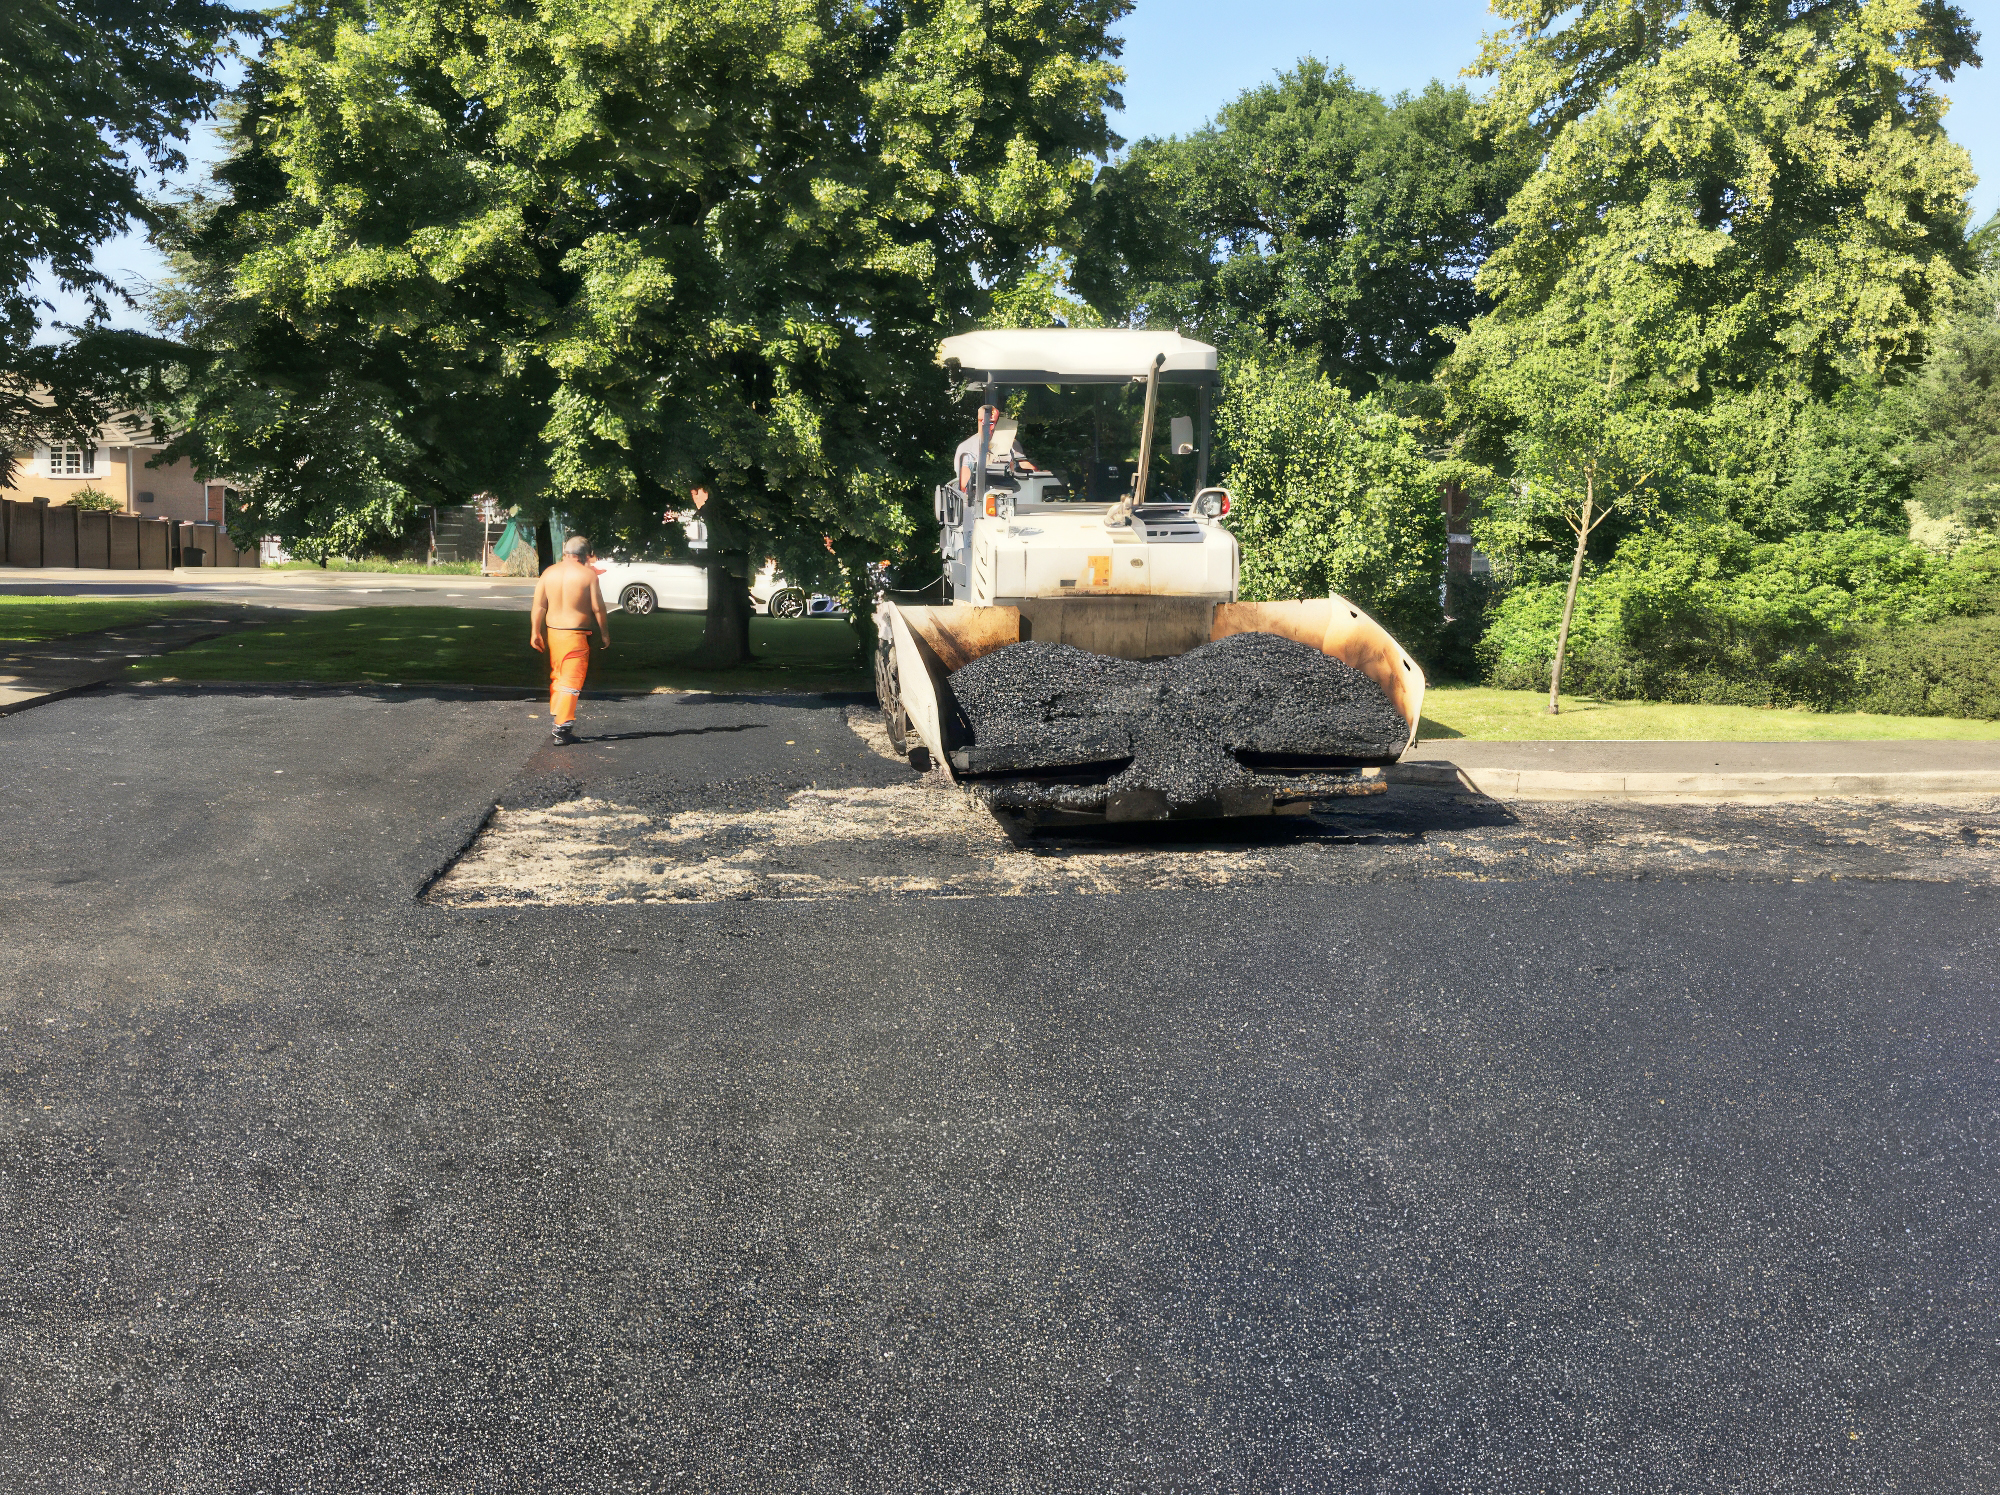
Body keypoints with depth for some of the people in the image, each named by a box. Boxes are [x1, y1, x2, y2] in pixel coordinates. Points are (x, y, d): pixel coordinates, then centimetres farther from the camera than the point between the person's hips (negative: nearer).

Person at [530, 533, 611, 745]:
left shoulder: (549, 573, 4)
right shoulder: (588, 574, -9)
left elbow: (539, 605, 1)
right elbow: (597, 608, -8)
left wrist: (535, 632, 4)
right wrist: (604, 634, 2)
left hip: (552, 632, 5)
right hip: (576, 635, -5)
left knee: (556, 678, 19)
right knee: (571, 681, -3)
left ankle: (555, 718, 25)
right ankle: (562, 728, -7)